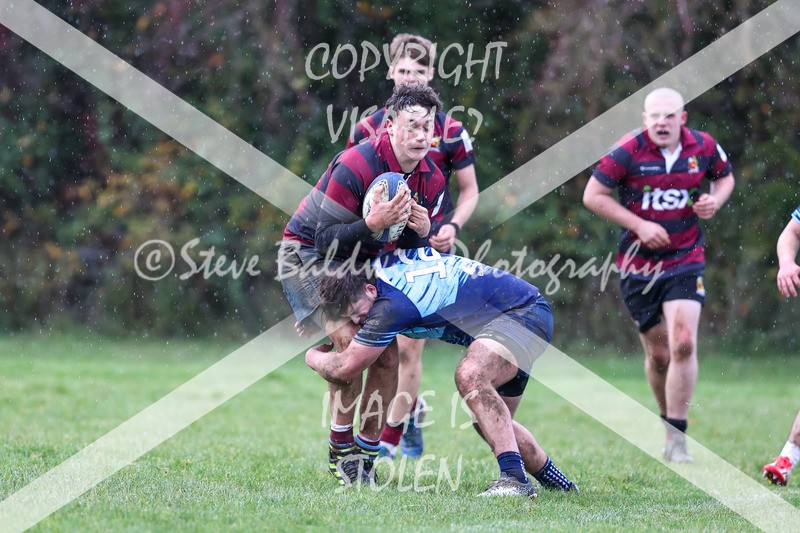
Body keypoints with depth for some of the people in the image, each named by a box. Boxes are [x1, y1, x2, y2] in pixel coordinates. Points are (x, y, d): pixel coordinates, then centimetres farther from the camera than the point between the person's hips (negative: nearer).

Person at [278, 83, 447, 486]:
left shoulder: (431, 180, -7)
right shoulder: (355, 166, -29)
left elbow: (417, 252, 2)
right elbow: (326, 237, -26)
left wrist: (422, 232, -22)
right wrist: (372, 224, -41)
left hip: (361, 263, 7)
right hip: (308, 254, -7)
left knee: (389, 355, -3)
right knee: (349, 340, -24)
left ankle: (368, 446, 11)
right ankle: (339, 449, -12)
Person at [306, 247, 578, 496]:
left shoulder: (392, 303, -24)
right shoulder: (387, 262, 1)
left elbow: (346, 368, -12)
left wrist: (312, 356, 10)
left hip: (525, 313, -11)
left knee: (470, 376, -35)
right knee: (489, 422, 14)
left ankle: (515, 476, -37)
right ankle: (557, 483, 29)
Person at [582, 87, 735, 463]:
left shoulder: (704, 147, -3)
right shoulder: (628, 153, -12)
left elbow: (724, 177, 17)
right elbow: (592, 195, -8)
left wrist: (715, 200, -6)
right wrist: (639, 225, -15)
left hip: (686, 262, 1)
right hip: (639, 266, -1)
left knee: (683, 344, -15)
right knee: (658, 354, 6)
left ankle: (675, 437, -8)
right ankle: (667, 419, 30)